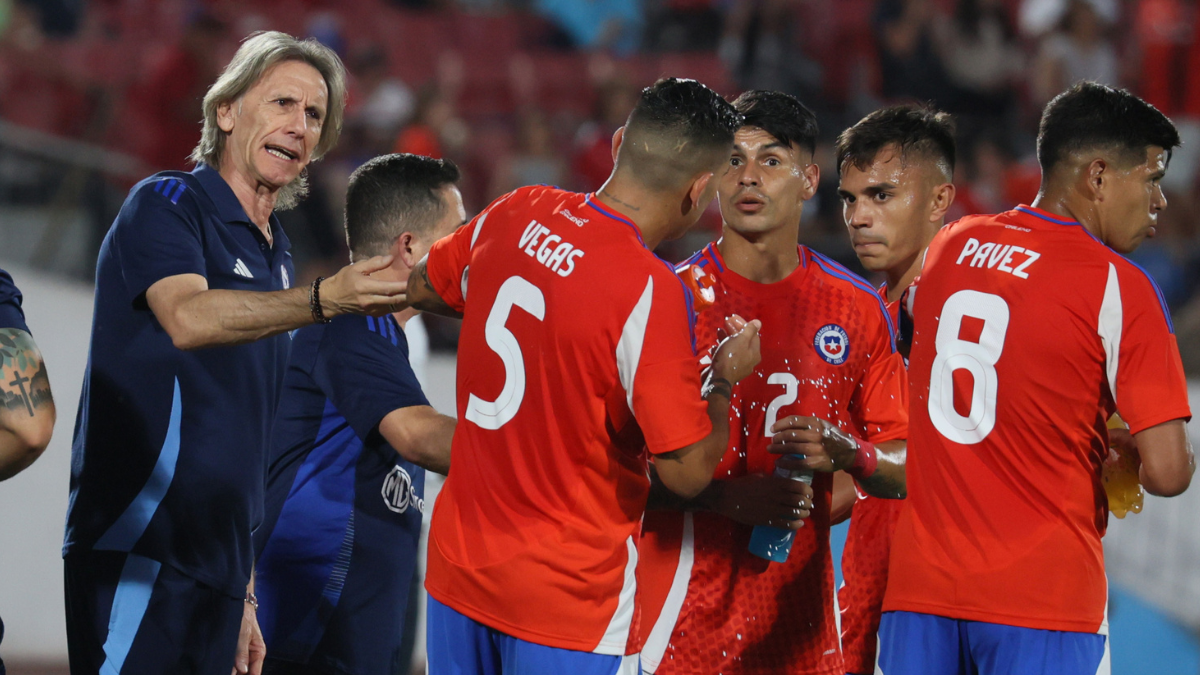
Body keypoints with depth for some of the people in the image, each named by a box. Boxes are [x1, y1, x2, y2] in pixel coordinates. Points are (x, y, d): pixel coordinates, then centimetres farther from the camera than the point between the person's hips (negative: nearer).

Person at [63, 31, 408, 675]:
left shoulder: (274, 257, 21)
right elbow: (188, 317, -24)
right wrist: (323, 300, -38)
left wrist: (243, 596, 19)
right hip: (137, 553, -8)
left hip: (218, 570, 8)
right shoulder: (166, 204, -2)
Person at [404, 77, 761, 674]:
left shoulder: (513, 215, -2)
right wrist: (726, 379, -2)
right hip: (567, 597, -6)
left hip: (457, 561, 7)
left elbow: (423, 288, 19)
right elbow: (687, 471, -19)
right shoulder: (650, 291, -22)